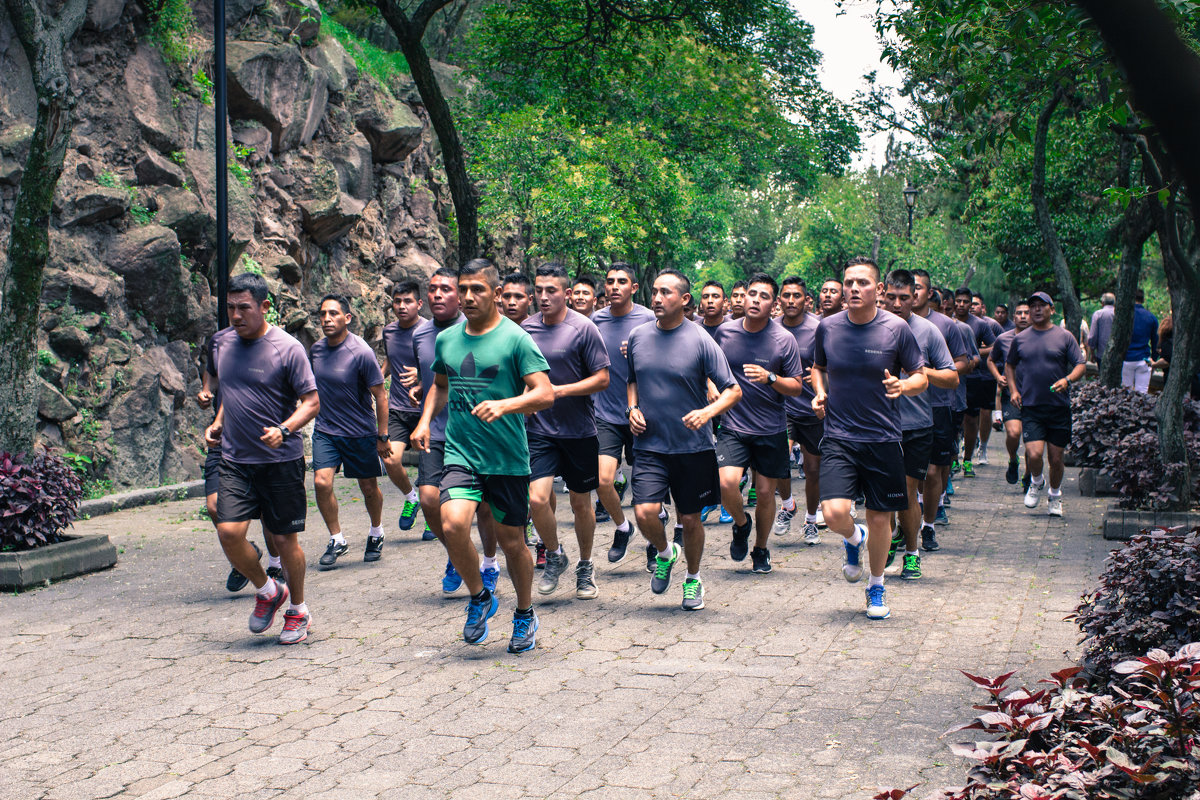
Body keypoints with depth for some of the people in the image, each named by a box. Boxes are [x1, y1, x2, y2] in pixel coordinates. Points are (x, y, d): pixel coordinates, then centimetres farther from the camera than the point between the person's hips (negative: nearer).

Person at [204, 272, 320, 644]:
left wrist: (283, 430, -25)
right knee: (229, 531, -10)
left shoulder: (287, 348, -9)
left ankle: (298, 610, 25)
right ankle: (267, 591, 16)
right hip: (235, 460, 5)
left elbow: (311, 402, -9)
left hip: (281, 461, -4)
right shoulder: (226, 346, 9)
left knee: (285, 540, 3)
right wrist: (218, 423, 10)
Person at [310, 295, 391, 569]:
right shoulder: (316, 349, -1)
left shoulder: (361, 353, -17)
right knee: (321, 482, -13)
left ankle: (376, 534, 37)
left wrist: (382, 436, -10)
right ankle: (337, 540, 5)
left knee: (369, 488, 10)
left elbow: (380, 396, -12)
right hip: (325, 430, 3)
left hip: (360, 432, -3)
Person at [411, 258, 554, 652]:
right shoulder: (446, 339, 9)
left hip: (508, 458, -3)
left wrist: (503, 405, -29)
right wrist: (425, 420, 11)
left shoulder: (515, 338, -6)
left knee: (511, 541, 7)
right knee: (452, 525, -20)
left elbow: (545, 394, -13)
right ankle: (479, 597, 6)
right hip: (460, 453, 3)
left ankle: (525, 615, 33)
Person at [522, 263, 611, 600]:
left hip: (579, 430, -2)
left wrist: (560, 390, -19)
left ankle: (585, 567, 30)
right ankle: (554, 556, 12)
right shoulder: (527, 328, 3)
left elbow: (602, 379, -10)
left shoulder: (583, 328, -9)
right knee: (537, 499, -13)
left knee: (581, 503, 9)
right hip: (540, 430, 2)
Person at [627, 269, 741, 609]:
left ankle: (693, 579, 33)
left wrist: (707, 412, -25)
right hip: (650, 445, 2)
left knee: (690, 520, 8)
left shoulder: (700, 341, -7)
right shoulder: (638, 336, 4)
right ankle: (665, 553, 17)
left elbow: (733, 390, -6)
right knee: (645, 513, -16)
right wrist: (633, 408, 2)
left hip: (693, 447, -2)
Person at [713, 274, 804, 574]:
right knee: (727, 483, -20)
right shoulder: (724, 332, 0)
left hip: (771, 430, 0)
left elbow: (797, 387, -4)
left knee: (765, 493, 6)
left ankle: (761, 549, 30)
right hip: (733, 425, 0)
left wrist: (770, 378, -20)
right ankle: (741, 523, 13)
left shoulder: (783, 340, -5)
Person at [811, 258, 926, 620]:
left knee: (880, 518, 7)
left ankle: (877, 586, 31)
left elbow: (921, 377, 2)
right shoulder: (827, 327, 1)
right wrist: (819, 392, -2)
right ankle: (854, 538, 22)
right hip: (839, 437, 1)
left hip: (883, 439, 0)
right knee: (834, 514, -16)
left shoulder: (897, 329, -5)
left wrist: (903, 385, -20)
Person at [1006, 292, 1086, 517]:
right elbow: (1009, 365, 22)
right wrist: (1013, 390, 7)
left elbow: (1081, 365, 1)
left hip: (1059, 407, 0)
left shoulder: (1064, 337, 3)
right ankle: (1036, 482, 17)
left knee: (1056, 458, 6)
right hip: (1030, 407, 0)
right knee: (1034, 454, -15)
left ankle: (1055, 495, 30)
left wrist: (1067, 380, -19)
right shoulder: (1020, 339, 8)